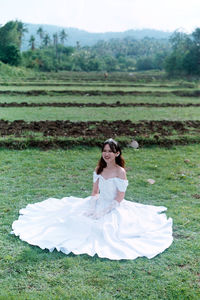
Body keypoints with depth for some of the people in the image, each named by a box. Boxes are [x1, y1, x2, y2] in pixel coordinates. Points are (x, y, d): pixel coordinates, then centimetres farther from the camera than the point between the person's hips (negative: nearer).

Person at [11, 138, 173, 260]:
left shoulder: (120, 172, -16)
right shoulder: (99, 170, 3)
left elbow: (119, 199, -17)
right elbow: (95, 192, 7)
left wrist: (103, 212, -20)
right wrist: (91, 208, -10)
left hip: (114, 209, -6)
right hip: (98, 205, 6)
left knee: (101, 227, -25)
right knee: (75, 217, -6)